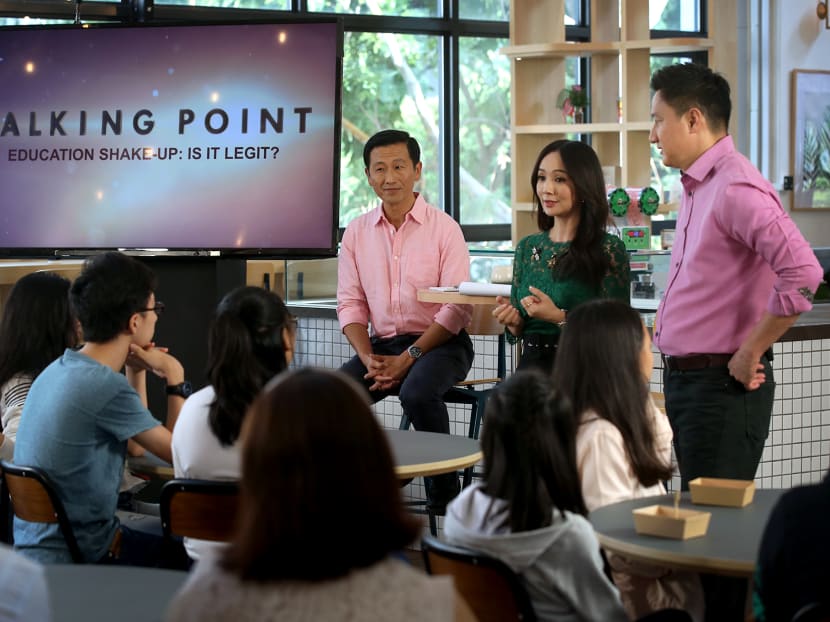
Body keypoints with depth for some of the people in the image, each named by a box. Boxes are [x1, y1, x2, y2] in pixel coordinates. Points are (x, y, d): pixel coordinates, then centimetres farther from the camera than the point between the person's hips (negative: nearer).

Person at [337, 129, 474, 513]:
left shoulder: (443, 228, -4)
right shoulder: (357, 232, 8)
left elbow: (458, 307, -9)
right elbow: (350, 304, 8)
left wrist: (408, 358, -17)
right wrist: (368, 358, -11)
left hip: (440, 343, -4)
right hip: (382, 345, 4)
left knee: (417, 392, -35)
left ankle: (443, 493, -16)